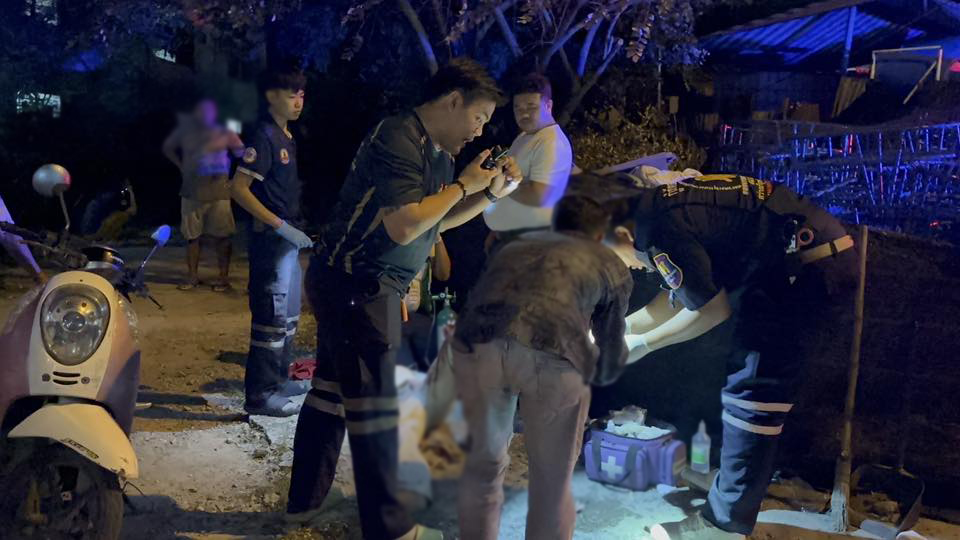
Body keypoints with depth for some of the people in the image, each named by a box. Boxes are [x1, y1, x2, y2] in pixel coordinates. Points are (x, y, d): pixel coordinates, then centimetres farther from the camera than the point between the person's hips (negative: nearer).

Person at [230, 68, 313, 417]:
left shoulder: (286, 137, 14)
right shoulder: (265, 136, -14)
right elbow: (239, 189, -20)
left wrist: (295, 228, 16)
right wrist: (281, 226, -22)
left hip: (287, 239, 10)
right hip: (270, 239, -10)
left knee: (288, 314, 18)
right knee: (271, 317, -7)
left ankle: (278, 379, 30)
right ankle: (259, 394, 0)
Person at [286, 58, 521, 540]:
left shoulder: (438, 151, 12)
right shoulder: (399, 139, -19)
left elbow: (438, 221, 19)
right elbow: (403, 226, -26)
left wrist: (490, 193, 6)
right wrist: (462, 185, -16)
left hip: (350, 286, 10)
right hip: (358, 287, -10)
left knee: (332, 392, 17)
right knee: (374, 405, -3)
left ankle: (305, 501, 30)